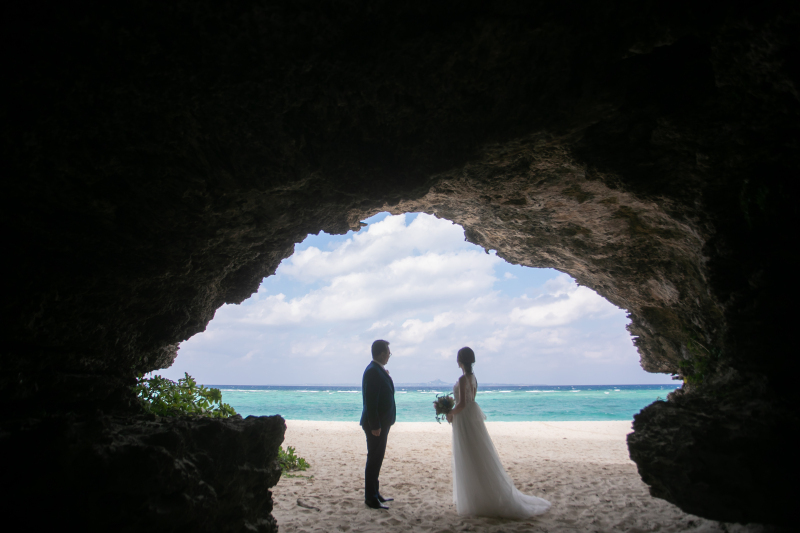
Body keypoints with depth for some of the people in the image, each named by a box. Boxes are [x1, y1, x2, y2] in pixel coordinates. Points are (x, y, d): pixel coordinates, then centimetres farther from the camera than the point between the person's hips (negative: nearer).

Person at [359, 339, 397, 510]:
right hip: (376, 424, -10)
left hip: (381, 422, 10)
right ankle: (371, 498, 9)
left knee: (377, 459, 17)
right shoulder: (373, 371, -20)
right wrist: (375, 425, -22)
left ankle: (375, 494, 28)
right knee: (374, 460, -1)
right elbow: (370, 401, -23)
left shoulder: (379, 370, 11)